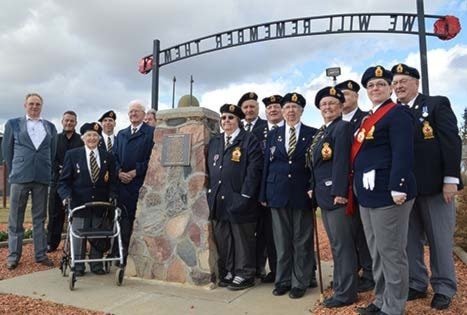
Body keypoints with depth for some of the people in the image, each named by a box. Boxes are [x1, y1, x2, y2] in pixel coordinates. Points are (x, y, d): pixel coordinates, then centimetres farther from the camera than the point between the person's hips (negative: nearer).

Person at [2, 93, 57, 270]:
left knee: (39, 218, 7)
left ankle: (40, 255, 13)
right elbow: (7, 149, 9)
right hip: (20, 177, -1)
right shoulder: (13, 124, 8)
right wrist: (14, 170, 8)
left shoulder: (50, 127, 12)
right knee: (15, 219, 4)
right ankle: (14, 255, 14)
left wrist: (47, 171, 10)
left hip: (42, 177, 2)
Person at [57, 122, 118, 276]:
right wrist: (66, 196, -15)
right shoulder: (72, 155, 3)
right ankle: (78, 266, 20)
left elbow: (112, 181, 5)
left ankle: (96, 264, 22)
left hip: (101, 203, 1)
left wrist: (112, 196, -11)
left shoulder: (108, 157, 6)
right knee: (79, 236, 7)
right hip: (79, 203, -1)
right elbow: (64, 180, 1)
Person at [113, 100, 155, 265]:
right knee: (124, 217, 5)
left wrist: (136, 172, -11)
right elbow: (115, 157, 16)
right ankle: (122, 253, 13)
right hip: (123, 183, 5)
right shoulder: (121, 134, 20)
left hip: (141, 182, -4)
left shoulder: (151, 132, 2)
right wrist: (119, 172, -2)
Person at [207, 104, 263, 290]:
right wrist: (211, 193, 8)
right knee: (222, 240, 12)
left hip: (239, 201, -6)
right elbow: (209, 169, 17)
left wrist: (245, 196, -15)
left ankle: (244, 274, 18)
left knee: (242, 239, 4)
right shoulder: (214, 142, 16)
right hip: (218, 201, 6)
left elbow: (254, 169, -11)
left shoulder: (249, 140, -3)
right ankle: (227, 273, 26)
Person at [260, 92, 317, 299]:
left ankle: (300, 283, 17)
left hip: (302, 194, -2)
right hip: (278, 194, 2)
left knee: (302, 241, 5)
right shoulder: (273, 135, 11)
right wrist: (264, 194, 5)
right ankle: (282, 280, 22)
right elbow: (267, 165, 8)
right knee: (282, 241, 9)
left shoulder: (313, 134, 3)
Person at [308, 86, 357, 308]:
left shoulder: (343, 127, -8)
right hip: (323, 194, 9)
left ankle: (346, 292, 8)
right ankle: (340, 283, 28)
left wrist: (339, 192, -22)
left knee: (342, 243, -2)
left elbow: (342, 161, -17)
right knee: (335, 243, 16)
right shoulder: (321, 132, 19)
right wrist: (313, 188, 15)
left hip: (335, 192, -9)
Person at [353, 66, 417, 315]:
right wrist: (359, 190, 20)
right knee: (376, 252, 16)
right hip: (368, 194, 9)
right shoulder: (369, 118, 19)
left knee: (391, 252, 1)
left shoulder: (397, 113, -7)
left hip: (387, 192, -9)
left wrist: (398, 188, -24)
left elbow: (403, 154, -18)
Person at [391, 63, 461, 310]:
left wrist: (451, 179, -13)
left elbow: (451, 141, -6)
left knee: (440, 240, 6)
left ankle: (443, 288, 20)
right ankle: (416, 284, 22)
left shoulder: (437, 104, 3)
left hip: (434, 184, -3)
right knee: (409, 241, 8)